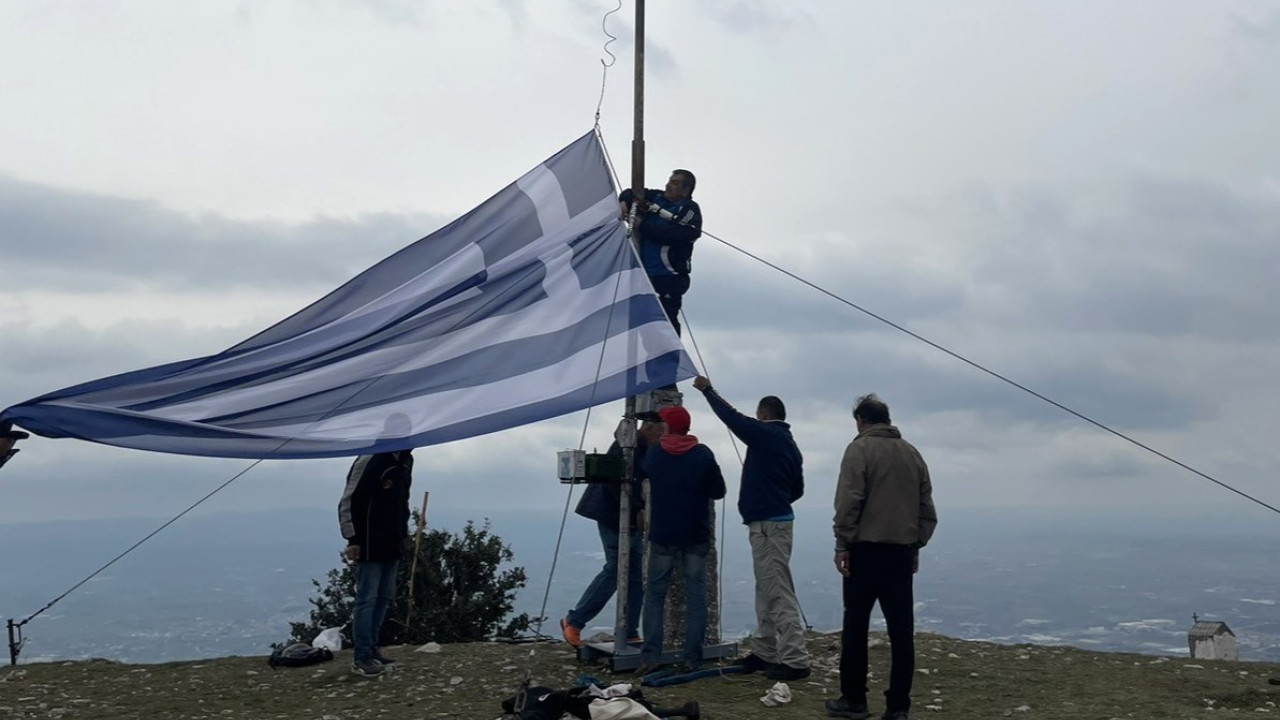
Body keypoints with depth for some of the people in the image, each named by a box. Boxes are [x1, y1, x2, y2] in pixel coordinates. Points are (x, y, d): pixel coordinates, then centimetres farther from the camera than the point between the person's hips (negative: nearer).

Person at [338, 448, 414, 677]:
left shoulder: (406, 460, 8)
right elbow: (348, 501, -17)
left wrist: (404, 530, 14)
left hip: (393, 543, 8)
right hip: (370, 544, -8)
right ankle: (362, 657, -1)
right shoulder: (370, 459, -17)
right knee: (367, 598, -6)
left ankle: (371, 648, 22)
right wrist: (353, 538, -18)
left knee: (384, 596, 12)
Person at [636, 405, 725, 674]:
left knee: (655, 594, 8)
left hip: (662, 534, 1)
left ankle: (650, 656, -1)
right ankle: (692, 659, 4)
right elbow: (718, 491, -2)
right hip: (696, 535, -1)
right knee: (695, 595, 5)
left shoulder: (653, 453, -2)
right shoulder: (703, 454, -8)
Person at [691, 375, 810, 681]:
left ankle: (795, 660, -9)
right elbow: (797, 489, 17)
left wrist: (707, 389, 8)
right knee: (767, 591, 15)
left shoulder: (765, 434, -11)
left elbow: (731, 416, -6)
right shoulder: (789, 444, 13)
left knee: (778, 593, -9)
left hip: (768, 524, -10)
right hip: (776, 520, 10)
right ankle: (764, 652, 21)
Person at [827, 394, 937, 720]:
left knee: (856, 627, 4)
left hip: (865, 549, -5)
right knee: (901, 630, 6)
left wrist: (842, 544, -8)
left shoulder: (860, 448, -3)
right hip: (902, 551, 5)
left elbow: (849, 501, -13)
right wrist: (916, 546, 17)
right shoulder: (912, 453, 14)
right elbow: (926, 508, 13)